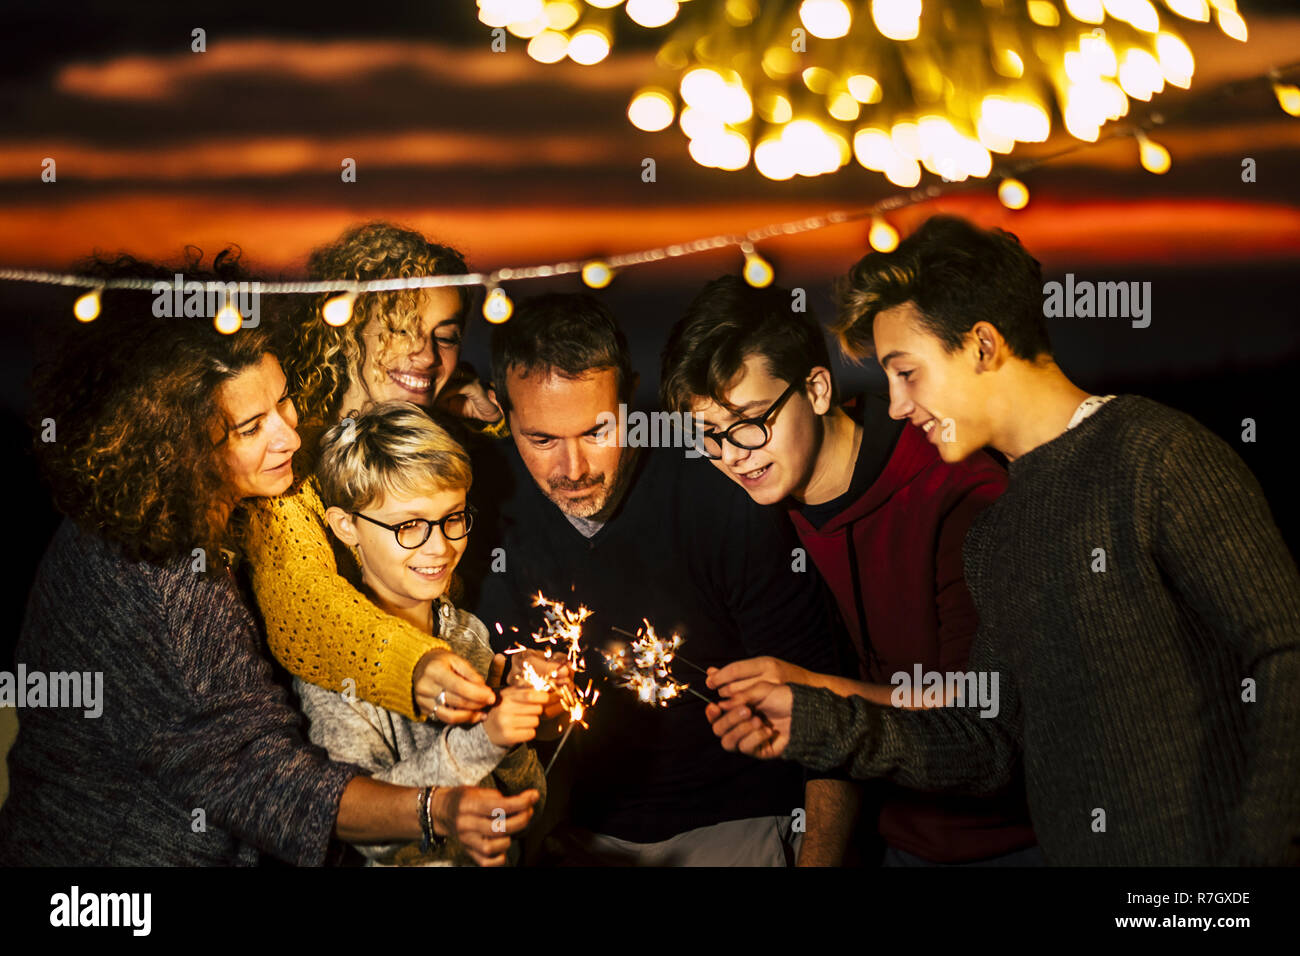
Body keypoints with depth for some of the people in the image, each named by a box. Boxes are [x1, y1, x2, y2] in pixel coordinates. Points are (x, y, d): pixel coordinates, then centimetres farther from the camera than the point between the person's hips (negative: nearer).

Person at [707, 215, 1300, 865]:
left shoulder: (1158, 453, -9)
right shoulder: (994, 540, 14)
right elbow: (990, 743, 12)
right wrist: (819, 723, 3)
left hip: (1208, 847, -5)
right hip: (1075, 851, 6)